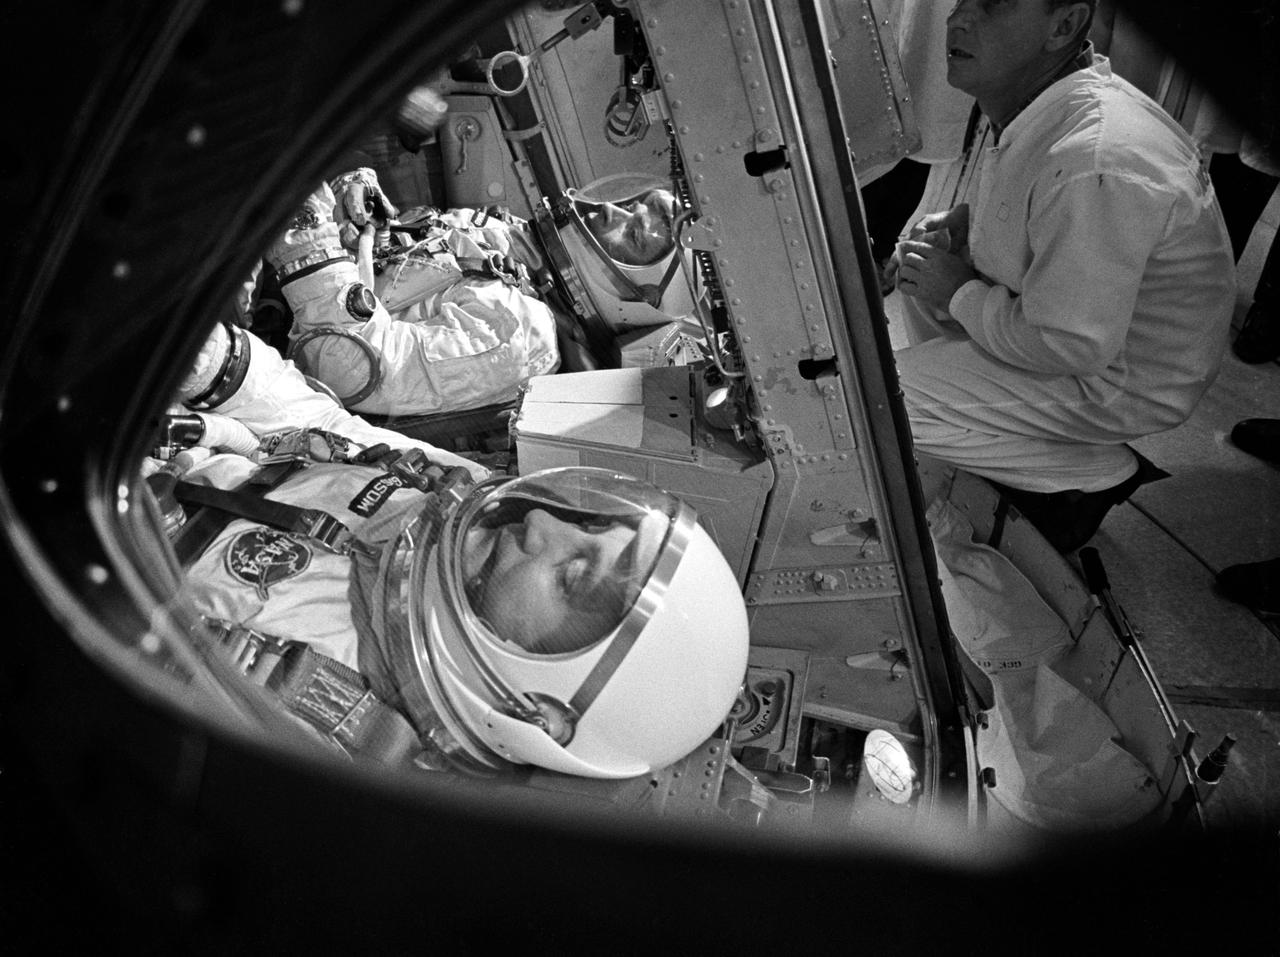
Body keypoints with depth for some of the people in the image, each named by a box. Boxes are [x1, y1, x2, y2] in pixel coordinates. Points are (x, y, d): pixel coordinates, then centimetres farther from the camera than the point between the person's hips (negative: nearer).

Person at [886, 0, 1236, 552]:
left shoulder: (1098, 165, -36)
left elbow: (1072, 349, -32)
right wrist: (957, 221, -6)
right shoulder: (1017, 97, -6)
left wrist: (960, 292, -18)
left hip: (1117, 378, -9)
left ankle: (1097, 475, 4)